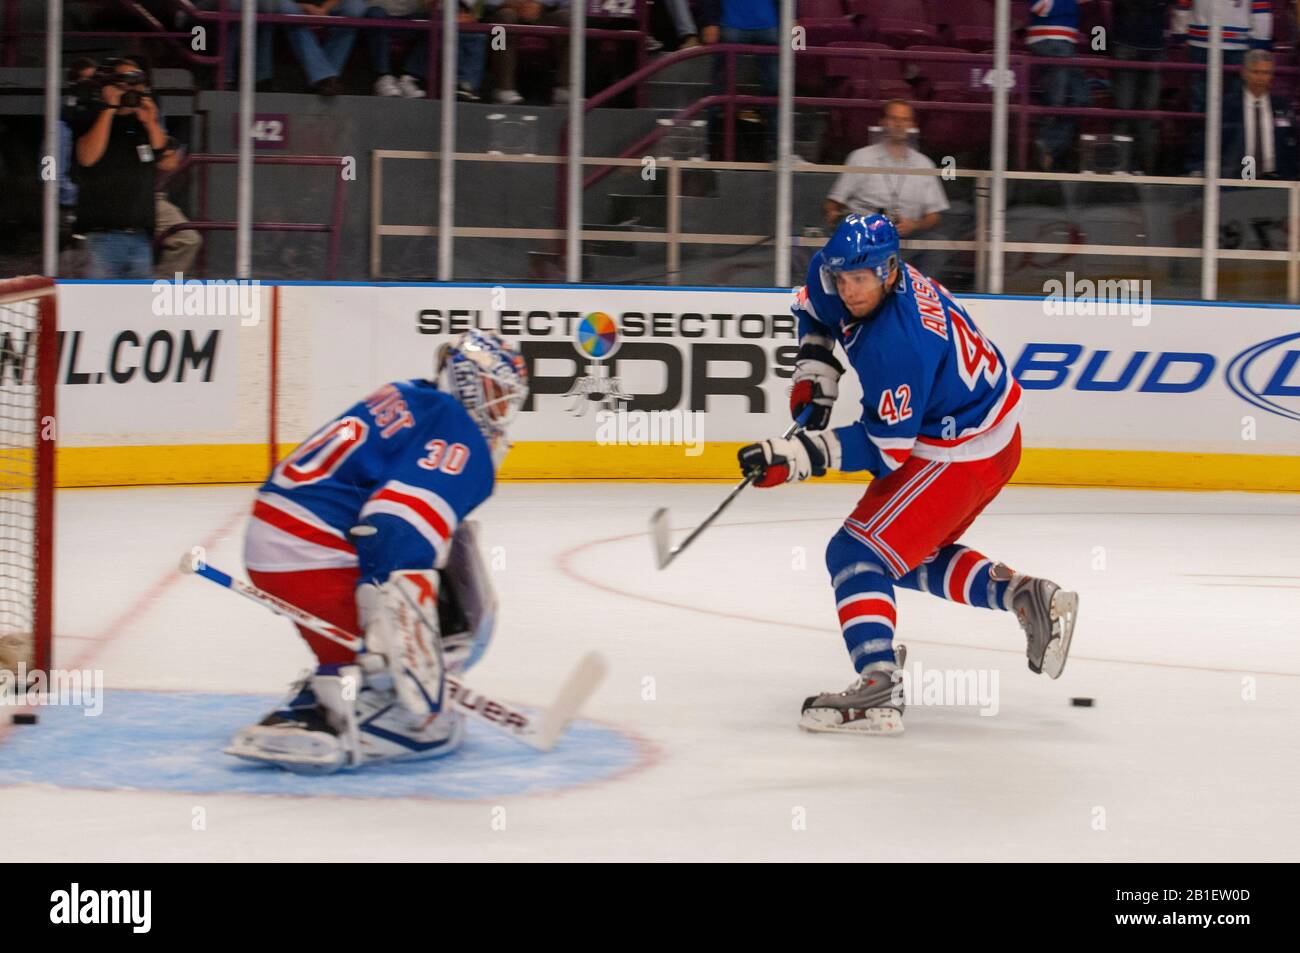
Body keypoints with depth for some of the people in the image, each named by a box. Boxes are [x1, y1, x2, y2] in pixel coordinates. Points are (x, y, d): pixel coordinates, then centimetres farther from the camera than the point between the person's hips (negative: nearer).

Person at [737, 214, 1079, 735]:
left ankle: (878, 689, -28)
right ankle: (1027, 597, 18)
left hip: (962, 453, -10)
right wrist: (814, 372, 7)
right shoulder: (838, 274, -6)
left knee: (858, 551, -15)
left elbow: (886, 448, -27)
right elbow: (813, 305, 20)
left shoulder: (896, 344, -33)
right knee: (914, 555, 24)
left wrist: (797, 456, -31)